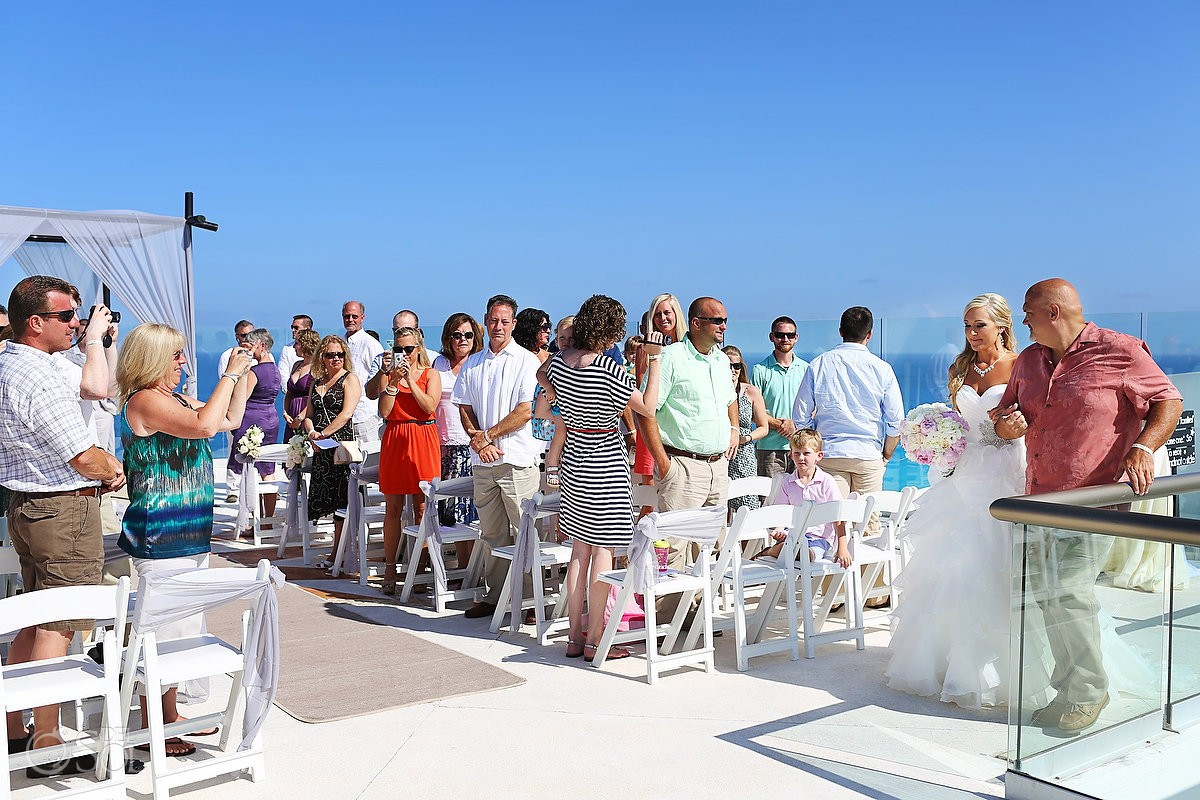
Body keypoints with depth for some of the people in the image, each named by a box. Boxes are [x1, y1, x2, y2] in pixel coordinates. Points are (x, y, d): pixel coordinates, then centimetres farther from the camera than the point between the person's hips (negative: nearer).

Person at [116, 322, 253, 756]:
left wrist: (243, 376, 16)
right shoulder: (145, 400, -15)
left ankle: (170, 715, 27)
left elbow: (230, 420, 25)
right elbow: (204, 426, -29)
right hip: (160, 537, -10)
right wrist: (231, 373, -19)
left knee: (185, 630, 16)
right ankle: (151, 730, 5)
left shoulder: (177, 400, 14)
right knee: (164, 631, -5)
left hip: (191, 533, 10)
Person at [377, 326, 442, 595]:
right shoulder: (390, 374, 11)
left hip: (423, 440, -2)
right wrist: (393, 382, -9)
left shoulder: (430, 374, 6)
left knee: (422, 508, 1)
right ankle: (389, 569, 9)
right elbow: (384, 411, -1)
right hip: (394, 439, 2)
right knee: (392, 508, 3)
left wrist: (410, 381, -12)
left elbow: (430, 407, -10)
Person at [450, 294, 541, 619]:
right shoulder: (472, 364, 14)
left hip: (517, 459, -5)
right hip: (482, 460, 5)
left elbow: (526, 411, -9)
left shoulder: (526, 361, -2)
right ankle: (494, 596, 19)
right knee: (491, 533, 11)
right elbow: (464, 409, 12)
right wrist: (478, 439, -6)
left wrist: (488, 435, -9)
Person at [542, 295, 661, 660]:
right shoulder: (609, 369, -20)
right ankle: (594, 641, 5)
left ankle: (575, 636, 18)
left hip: (573, 459, 7)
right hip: (606, 462, -7)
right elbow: (648, 407, -12)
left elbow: (552, 395, 21)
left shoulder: (558, 361, 0)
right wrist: (654, 360, -9)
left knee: (579, 550, 13)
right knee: (603, 551, 1)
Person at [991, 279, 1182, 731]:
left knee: (1067, 591, -13)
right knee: (1047, 595, 9)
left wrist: (1143, 447, -18)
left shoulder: (1119, 352, -8)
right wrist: (1006, 425, -4)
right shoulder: (1027, 361, 12)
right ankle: (1068, 691, 23)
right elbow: (1004, 415, 20)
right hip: (1040, 500, 7)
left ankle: (1088, 692, 5)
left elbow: (1169, 401, -3)